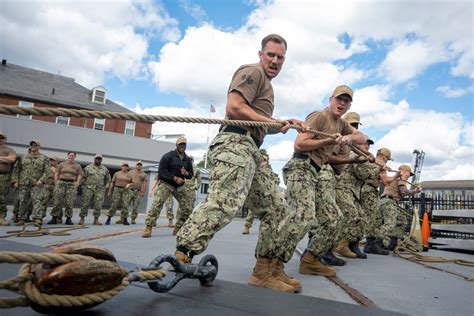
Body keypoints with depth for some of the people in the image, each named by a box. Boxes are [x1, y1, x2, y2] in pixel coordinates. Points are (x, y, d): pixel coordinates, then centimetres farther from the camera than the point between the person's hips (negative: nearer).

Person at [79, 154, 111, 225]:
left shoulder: (105, 169, 13)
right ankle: (82, 219, 7)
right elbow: (83, 177, 8)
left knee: (98, 205, -2)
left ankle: (96, 220, 5)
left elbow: (108, 178, 23)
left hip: (100, 189, 2)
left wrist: (107, 185, 13)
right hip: (88, 188, -2)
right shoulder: (88, 168, 6)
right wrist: (85, 185, 1)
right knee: (85, 204, -2)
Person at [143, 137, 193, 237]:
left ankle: (178, 226, 20)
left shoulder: (187, 160, 7)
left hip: (180, 186, 5)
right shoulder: (168, 156, -9)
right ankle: (149, 227, -14)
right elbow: (161, 172, -15)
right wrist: (175, 178, -22)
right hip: (166, 183, -5)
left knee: (188, 206, 3)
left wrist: (186, 173, -11)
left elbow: (191, 174, 14)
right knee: (157, 204, -22)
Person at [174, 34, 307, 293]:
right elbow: (234, 108, -14)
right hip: (235, 144, -10)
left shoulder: (266, 83, 34)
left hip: (250, 151, 10)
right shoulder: (252, 71, 2)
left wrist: (285, 124, 20)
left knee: (277, 209, 9)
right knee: (224, 202, -31)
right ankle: (178, 258, -31)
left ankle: (266, 271, 16)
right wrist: (273, 122, -6)